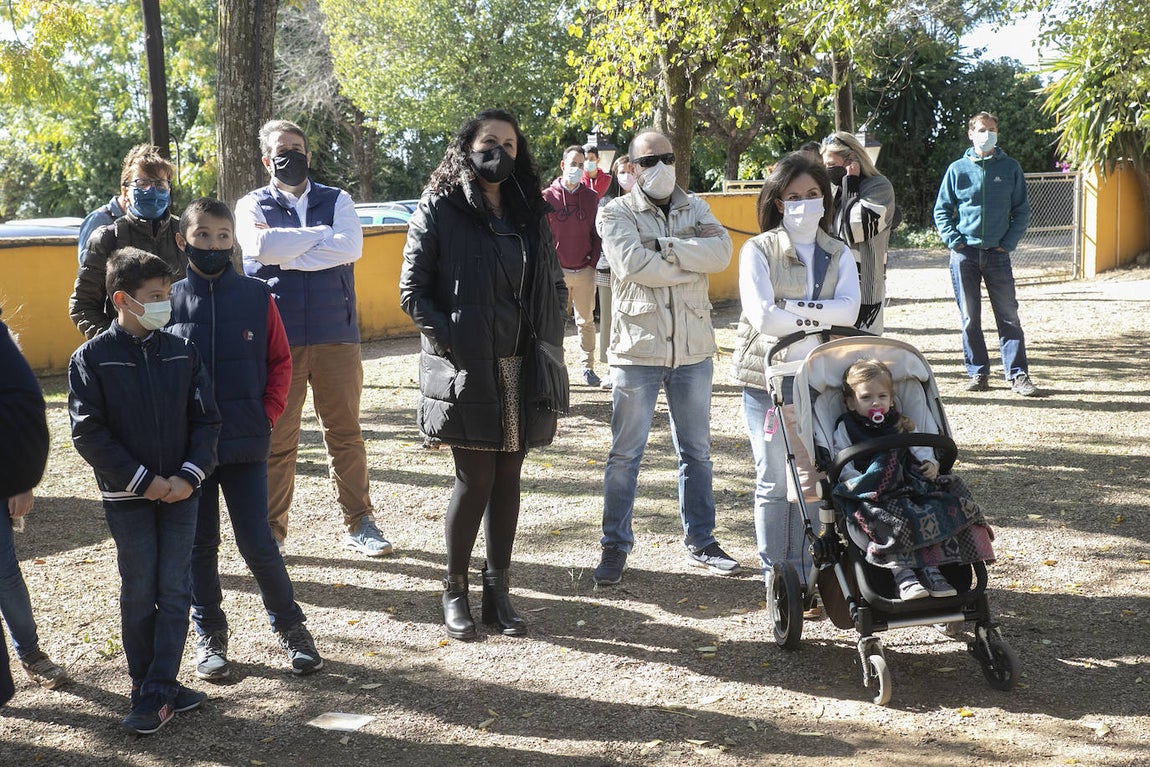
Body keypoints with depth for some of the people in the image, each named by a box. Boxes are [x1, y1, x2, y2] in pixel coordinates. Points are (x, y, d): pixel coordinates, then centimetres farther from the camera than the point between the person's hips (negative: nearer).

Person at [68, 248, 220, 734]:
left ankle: (158, 693, 6)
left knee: (175, 590, 1)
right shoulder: (91, 360, -6)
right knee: (139, 594, 4)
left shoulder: (182, 353, 3)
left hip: (181, 492, 3)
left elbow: (206, 420, 4)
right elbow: (88, 433, -9)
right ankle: (151, 689, 15)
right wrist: (143, 480, -13)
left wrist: (190, 475, -10)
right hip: (127, 497, -2)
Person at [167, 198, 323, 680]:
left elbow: (280, 361, 6)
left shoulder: (256, 297, -1)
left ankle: (289, 625, 19)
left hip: (246, 442, -1)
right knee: (200, 544, 11)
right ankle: (209, 635, 25)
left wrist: (269, 413, -3)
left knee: (257, 543, 0)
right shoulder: (170, 300, -1)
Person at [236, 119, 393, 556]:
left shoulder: (337, 201, 11)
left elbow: (350, 247, -9)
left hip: (336, 336, 1)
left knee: (346, 434, 5)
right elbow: (259, 246, -14)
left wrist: (285, 254, -10)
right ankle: (271, 531, 14)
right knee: (275, 440, 2)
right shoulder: (252, 206, 9)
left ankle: (359, 524, 16)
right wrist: (322, 234, -7)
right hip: (275, 338, -1)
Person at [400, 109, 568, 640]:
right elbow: (412, 292, -4)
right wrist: (448, 338, -13)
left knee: (508, 477, 7)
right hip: (467, 370, -4)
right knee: (475, 479, -3)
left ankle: (497, 590, 18)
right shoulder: (438, 211, -2)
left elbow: (555, 287, 17)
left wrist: (547, 340, 5)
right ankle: (455, 591, 14)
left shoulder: (530, 214, 13)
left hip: (521, 369, 5)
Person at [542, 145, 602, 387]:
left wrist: (593, 261, 1)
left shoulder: (591, 197, 7)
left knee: (586, 321, 8)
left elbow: (596, 233, 10)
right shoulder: (548, 196, 0)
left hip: (585, 271, 2)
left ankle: (587, 367, 17)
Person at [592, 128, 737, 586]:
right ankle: (615, 547, 15)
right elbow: (633, 264, -20)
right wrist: (693, 259, -13)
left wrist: (663, 248, -17)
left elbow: (721, 252, -10)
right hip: (637, 347, -4)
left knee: (697, 452, 13)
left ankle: (701, 542, 26)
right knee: (625, 453, 4)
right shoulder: (616, 213, -2)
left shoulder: (694, 208, 9)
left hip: (693, 349, 4)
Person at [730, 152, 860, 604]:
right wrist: (821, 318, -10)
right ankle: (774, 578, 12)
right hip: (768, 378, -3)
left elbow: (850, 310, -9)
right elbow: (763, 316, -16)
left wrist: (793, 306, -18)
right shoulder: (759, 251, -3)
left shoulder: (839, 256, 9)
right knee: (773, 482, 2)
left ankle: (803, 574, 18)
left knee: (814, 478, 7)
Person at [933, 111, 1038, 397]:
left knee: (1008, 316, -2)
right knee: (970, 318, 4)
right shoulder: (958, 169, 5)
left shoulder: (1010, 168, 6)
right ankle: (977, 373, 12)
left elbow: (1022, 211, 8)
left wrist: (1008, 243, -4)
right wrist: (954, 240, -5)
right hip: (965, 254, 0)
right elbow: (941, 210, 8)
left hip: (997, 254, 0)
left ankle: (1018, 375, 1)